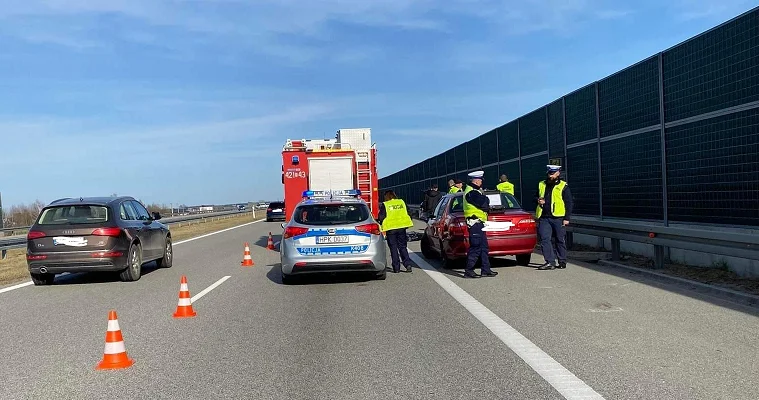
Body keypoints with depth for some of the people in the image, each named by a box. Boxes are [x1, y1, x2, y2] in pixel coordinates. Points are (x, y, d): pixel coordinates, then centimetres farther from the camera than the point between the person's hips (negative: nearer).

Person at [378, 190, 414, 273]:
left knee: (393, 248, 5)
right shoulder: (402, 202, 9)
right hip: (402, 227, 4)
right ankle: (408, 264, -1)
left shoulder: (384, 205, -5)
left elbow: (381, 217, -6)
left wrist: (379, 223, 13)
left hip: (390, 228, -3)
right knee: (402, 246, 12)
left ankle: (396, 267, 4)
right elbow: (406, 214, 14)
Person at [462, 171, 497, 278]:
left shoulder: (474, 191, 19)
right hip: (475, 223, -11)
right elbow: (484, 203, -19)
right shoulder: (472, 193, -15)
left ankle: (486, 269, 17)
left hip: (478, 223, 11)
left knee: (484, 247, 12)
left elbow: (484, 205, 20)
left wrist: (484, 201, -1)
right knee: (475, 247, -9)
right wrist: (485, 198, 1)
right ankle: (468, 271, -5)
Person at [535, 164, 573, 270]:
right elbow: (537, 197, 28)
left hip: (558, 218, -4)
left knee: (560, 240, 5)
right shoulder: (541, 185, 14)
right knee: (545, 239, -7)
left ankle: (562, 261, 17)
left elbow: (569, 203, -1)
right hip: (544, 218, 4)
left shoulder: (563, 186, 1)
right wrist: (538, 201, 4)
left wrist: (567, 218, -7)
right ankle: (550, 262, -5)